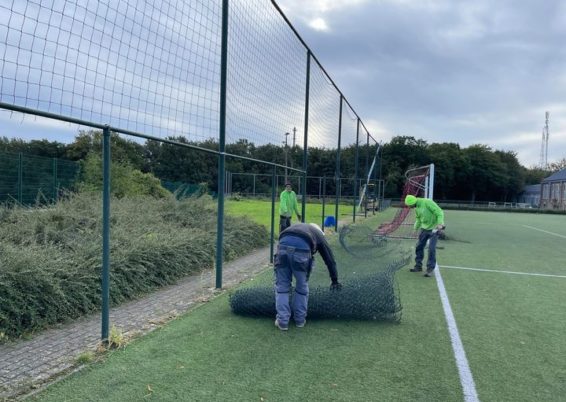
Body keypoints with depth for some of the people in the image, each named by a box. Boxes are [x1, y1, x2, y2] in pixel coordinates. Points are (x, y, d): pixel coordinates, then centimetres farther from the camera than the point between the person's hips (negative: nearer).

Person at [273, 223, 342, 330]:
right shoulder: (319, 234, 35)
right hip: (301, 249, -2)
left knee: (282, 285, 15)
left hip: (283, 245, 2)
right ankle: (300, 319, 30)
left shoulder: (296, 227, 43)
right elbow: (329, 259, 37)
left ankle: (282, 321, 18)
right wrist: (335, 281, 46)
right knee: (302, 286, 19)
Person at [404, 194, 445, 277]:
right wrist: (416, 228, 12)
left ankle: (430, 269, 2)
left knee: (431, 249, -9)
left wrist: (440, 224, -33)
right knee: (419, 246, 7)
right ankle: (418, 266, 21)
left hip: (434, 228, -7)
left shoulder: (427, 202, -21)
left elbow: (439, 212, -22)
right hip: (424, 228, 7)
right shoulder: (416, 208, 4)